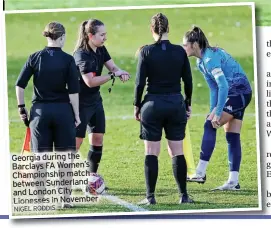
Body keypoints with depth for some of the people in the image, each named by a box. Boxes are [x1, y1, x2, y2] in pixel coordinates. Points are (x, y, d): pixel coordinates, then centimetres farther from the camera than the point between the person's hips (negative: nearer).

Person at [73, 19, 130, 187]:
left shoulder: (101, 50, 4)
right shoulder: (82, 55, -22)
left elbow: (113, 67, 0)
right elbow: (90, 81, -27)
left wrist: (120, 72, -23)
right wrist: (113, 75, -26)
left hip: (95, 101, 8)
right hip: (81, 103, -8)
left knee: (98, 139, 7)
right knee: (76, 142, -6)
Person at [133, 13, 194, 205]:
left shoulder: (146, 52, -7)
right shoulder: (180, 52, -1)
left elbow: (140, 82, -7)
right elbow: (188, 81, 4)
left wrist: (137, 105, 4)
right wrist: (188, 104, 17)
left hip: (153, 104, -2)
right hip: (176, 103, 2)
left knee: (151, 153, 2)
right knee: (177, 152, 8)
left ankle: (150, 196, 1)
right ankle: (183, 195, 9)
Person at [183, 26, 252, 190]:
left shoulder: (210, 59, -20)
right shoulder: (201, 61, 11)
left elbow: (223, 86, -26)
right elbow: (214, 88, 17)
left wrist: (217, 113, -26)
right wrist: (212, 112, 12)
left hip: (239, 93, -10)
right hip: (238, 94, 10)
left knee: (210, 126, -15)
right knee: (232, 136, 7)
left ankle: (200, 173, -17)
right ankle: (234, 181, 7)